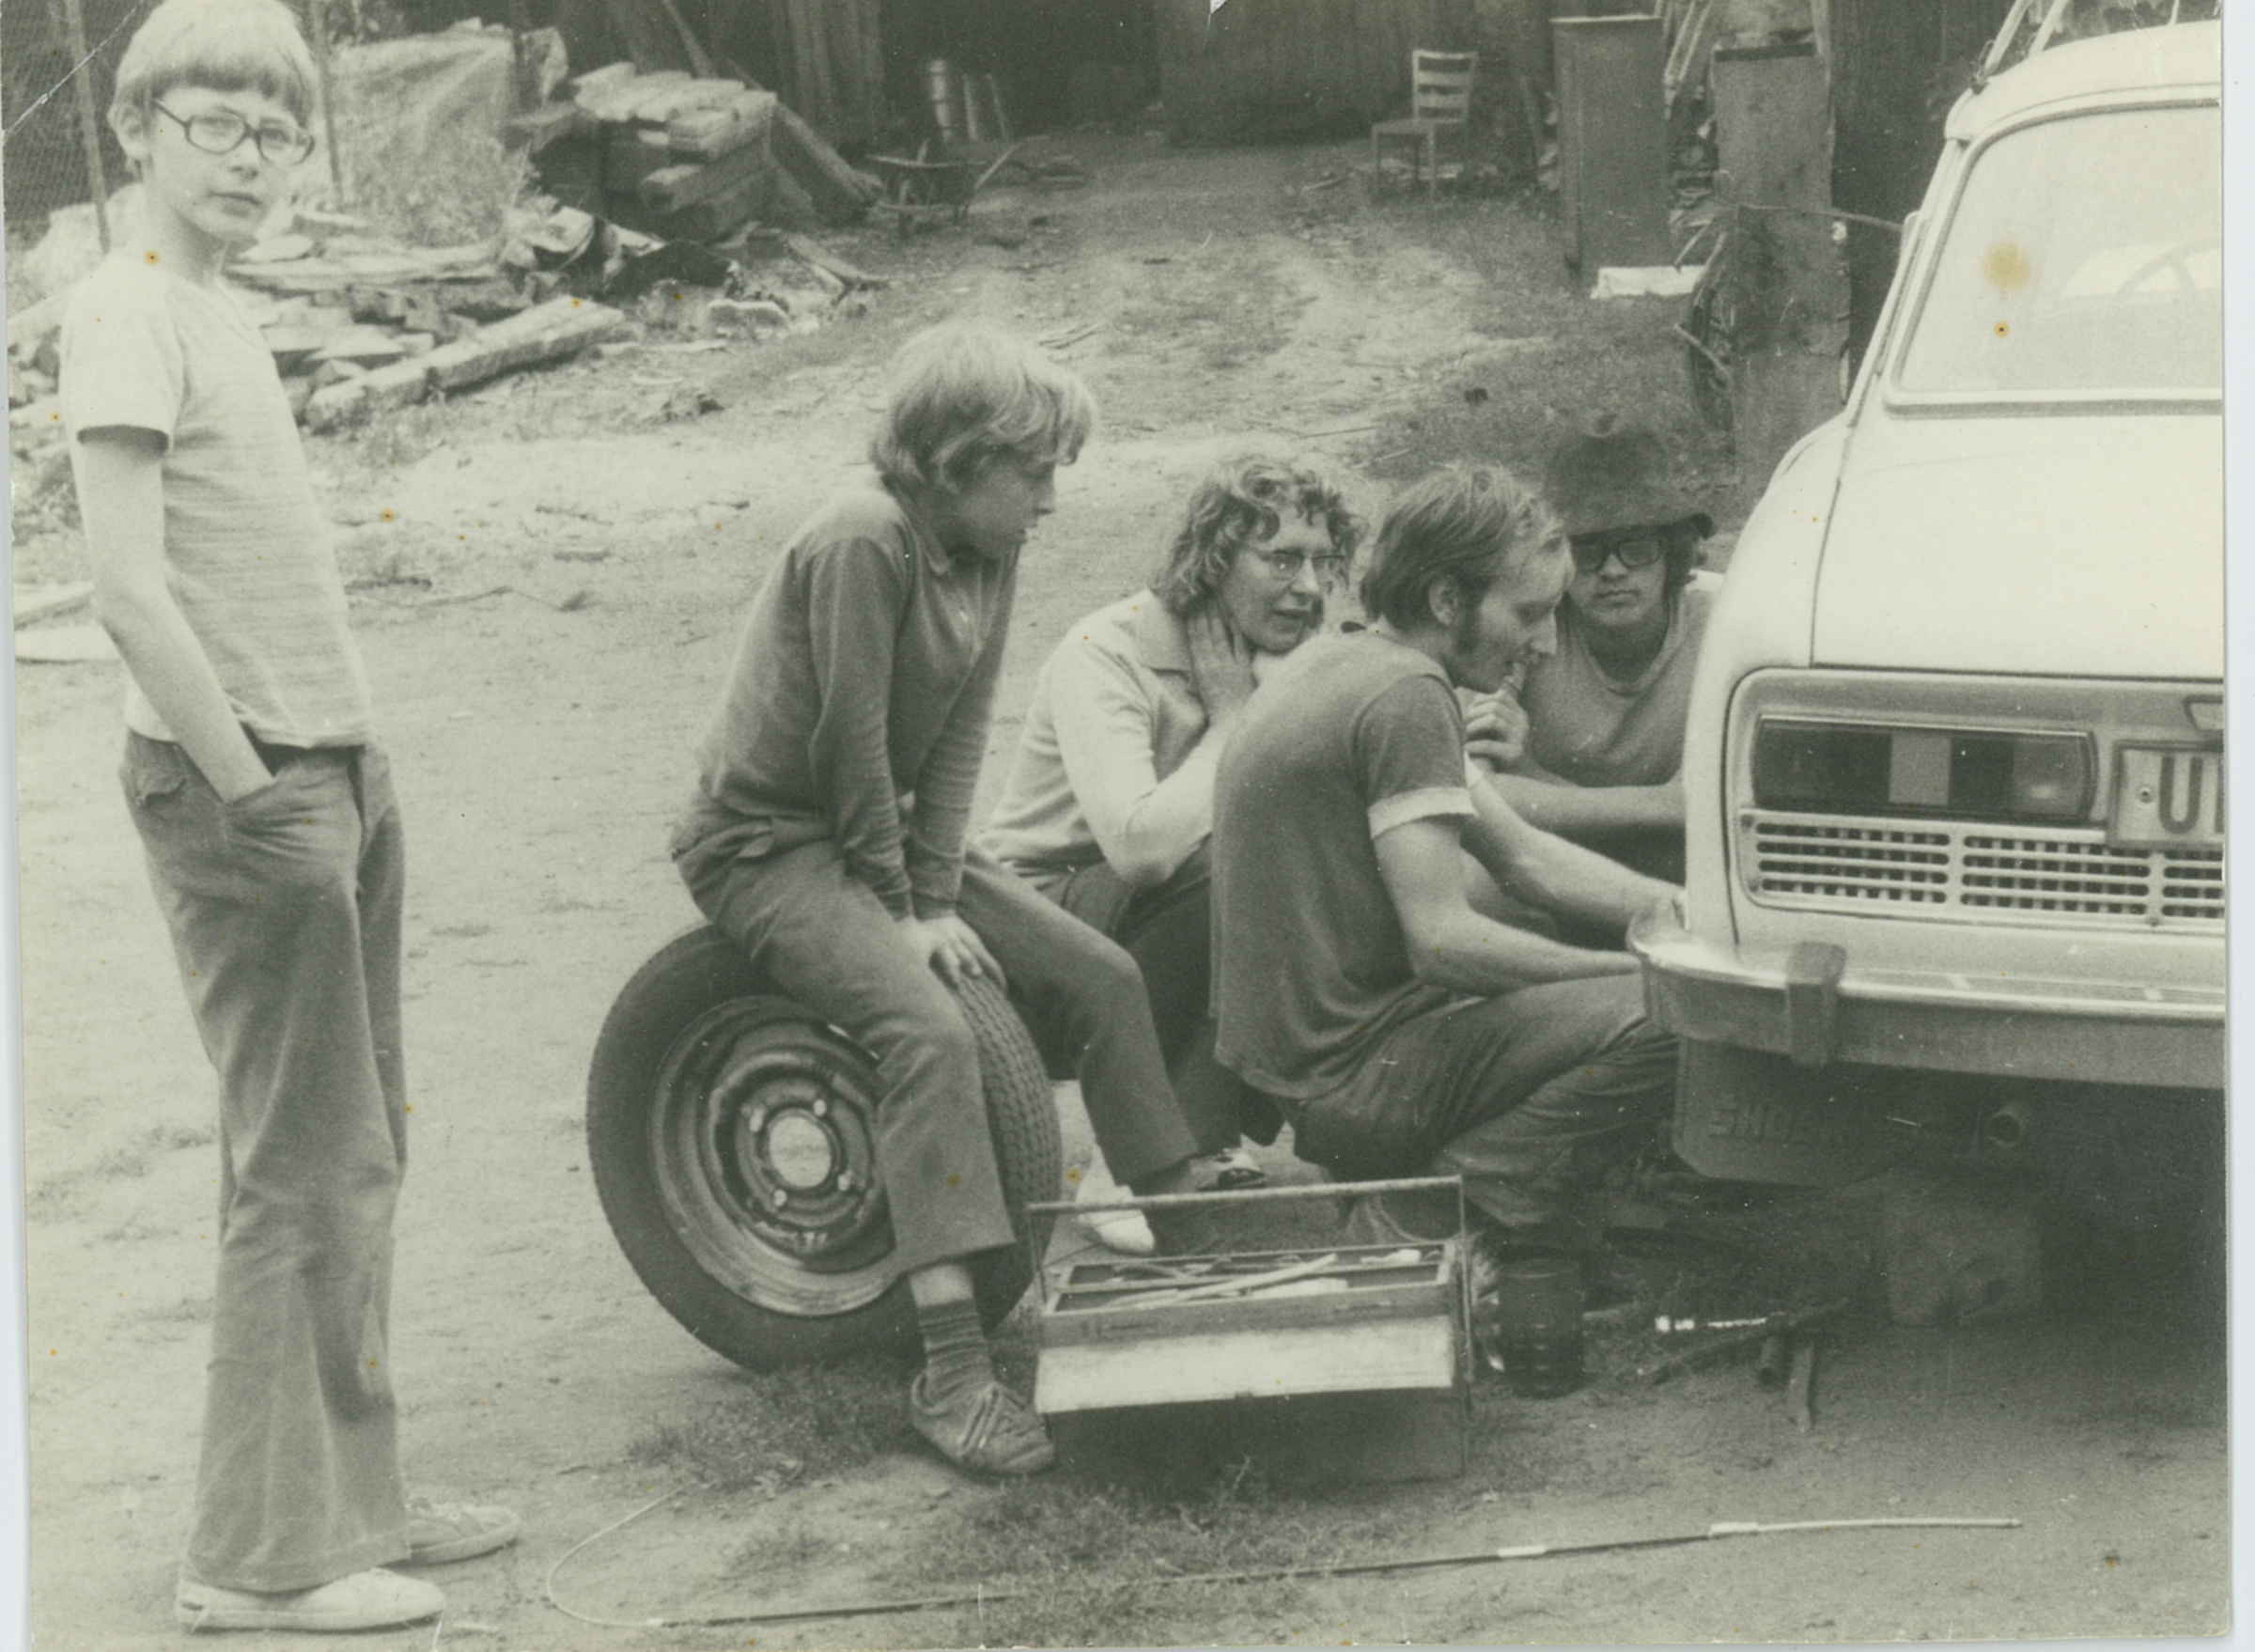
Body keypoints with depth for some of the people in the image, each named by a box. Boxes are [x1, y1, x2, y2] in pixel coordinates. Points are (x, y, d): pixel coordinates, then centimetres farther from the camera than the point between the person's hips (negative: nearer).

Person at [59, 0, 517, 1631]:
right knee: (304, 1171, -6)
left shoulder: (225, 314, 16)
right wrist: (249, 794, -19)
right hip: (247, 784, -9)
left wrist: (354, 778, 13)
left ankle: (354, 1497, 25)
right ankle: (265, 1555, 2)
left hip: (333, 772, 9)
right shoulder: (128, 311, -11)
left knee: (358, 1157, 14)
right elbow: (131, 588, -20)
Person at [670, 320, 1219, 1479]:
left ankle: (1191, 1251, 15)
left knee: (1102, 977, 2)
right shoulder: (864, 542, -24)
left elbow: (959, 736, 1)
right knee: (928, 1028, -29)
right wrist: (900, 908, -14)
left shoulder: (988, 554, 2)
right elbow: (850, 742, -22)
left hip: (885, 829, 9)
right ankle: (952, 1371, -32)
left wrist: (937, 898, -9)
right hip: (765, 844, -9)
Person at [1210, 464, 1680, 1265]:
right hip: (1351, 1080, -10)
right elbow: (1443, 941, -22)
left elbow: (1526, 858, 16)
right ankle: (1427, 1216, -13)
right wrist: (1633, 966, -14)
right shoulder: (1405, 696, -17)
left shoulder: (1333, 663, 15)